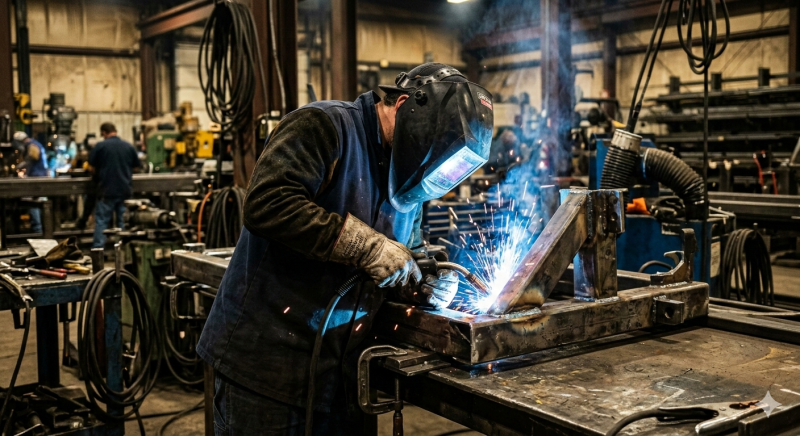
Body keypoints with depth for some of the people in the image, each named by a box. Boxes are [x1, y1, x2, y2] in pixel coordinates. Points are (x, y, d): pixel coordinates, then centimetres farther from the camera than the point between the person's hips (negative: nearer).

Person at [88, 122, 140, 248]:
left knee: (102, 221, 3)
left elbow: (92, 167, 0)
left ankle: (97, 248, -1)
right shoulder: (129, 146, 2)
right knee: (123, 221, 10)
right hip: (125, 189, 3)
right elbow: (135, 166, 12)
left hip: (106, 190, -3)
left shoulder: (100, 146, -7)